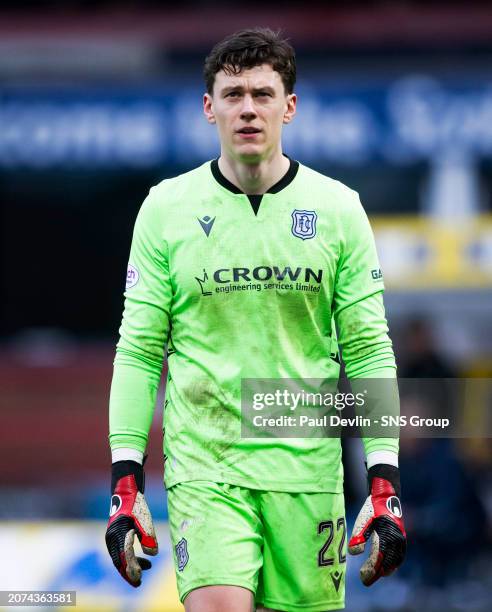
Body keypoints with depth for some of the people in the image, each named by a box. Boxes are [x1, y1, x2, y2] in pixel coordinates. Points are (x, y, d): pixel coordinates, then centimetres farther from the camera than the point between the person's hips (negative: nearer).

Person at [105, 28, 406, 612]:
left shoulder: (339, 207, 4)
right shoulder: (166, 207, 2)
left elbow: (369, 351, 5)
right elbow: (138, 351, 4)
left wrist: (384, 484, -2)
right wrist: (126, 482, -3)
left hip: (308, 471, 1)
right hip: (203, 469, -1)